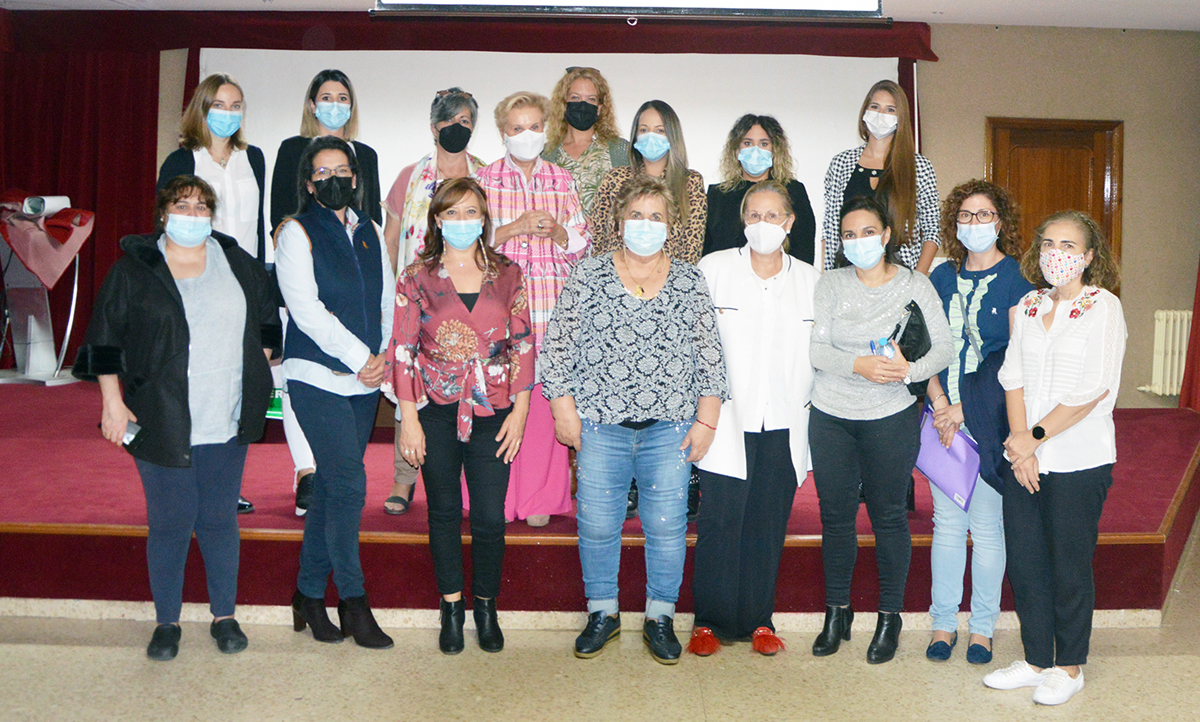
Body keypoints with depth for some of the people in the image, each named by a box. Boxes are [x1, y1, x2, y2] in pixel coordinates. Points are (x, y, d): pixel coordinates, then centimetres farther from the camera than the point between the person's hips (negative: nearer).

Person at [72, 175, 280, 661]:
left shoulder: (237, 263, 7)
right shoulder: (133, 269, 1)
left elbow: (268, 320, 19)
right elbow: (105, 340, 1)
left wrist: (256, 375, 13)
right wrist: (113, 403, -4)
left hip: (226, 423, 2)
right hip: (162, 424, -2)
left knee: (220, 519, 9)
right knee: (170, 522, 4)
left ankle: (224, 616, 23)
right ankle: (166, 621, 21)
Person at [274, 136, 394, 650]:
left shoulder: (370, 233, 15)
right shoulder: (297, 233, -1)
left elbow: (389, 300, 14)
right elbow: (307, 310, -11)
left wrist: (383, 355, -1)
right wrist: (360, 358, -14)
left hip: (364, 382, 5)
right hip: (317, 378, -5)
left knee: (332, 486, 9)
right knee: (349, 484, -11)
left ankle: (310, 594, 21)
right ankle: (352, 600, 3)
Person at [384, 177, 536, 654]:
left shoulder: (507, 276, 4)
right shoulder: (417, 278, 2)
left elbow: (523, 346, 5)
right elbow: (402, 350, 0)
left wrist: (519, 411, 0)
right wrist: (409, 418, -5)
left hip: (493, 413, 0)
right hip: (436, 411, 0)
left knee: (490, 516, 2)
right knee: (444, 511, 10)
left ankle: (486, 607, 22)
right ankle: (451, 609, 26)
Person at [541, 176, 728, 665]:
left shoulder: (690, 283, 7)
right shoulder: (588, 276, 4)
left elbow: (710, 355, 7)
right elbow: (558, 344, 4)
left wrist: (706, 420, 0)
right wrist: (564, 409, -2)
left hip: (670, 425, 1)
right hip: (600, 423, 0)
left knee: (667, 523, 4)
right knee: (597, 523, 5)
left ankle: (660, 617, 22)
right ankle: (602, 612, 24)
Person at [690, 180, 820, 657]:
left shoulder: (810, 280, 10)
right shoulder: (713, 269, 4)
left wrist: (810, 405, 6)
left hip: (784, 425, 2)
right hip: (727, 421, -2)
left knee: (769, 524, 6)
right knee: (720, 521, -4)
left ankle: (758, 621, 19)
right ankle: (708, 622, 9)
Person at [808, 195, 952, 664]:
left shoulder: (915, 286, 1)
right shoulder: (831, 283, 4)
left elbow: (944, 347, -5)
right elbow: (816, 349, -4)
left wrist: (909, 370, -24)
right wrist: (860, 365, -21)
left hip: (890, 418, -2)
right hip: (830, 416, 2)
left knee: (888, 516, 6)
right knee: (835, 515, 9)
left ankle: (889, 617, 22)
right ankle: (837, 613, 25)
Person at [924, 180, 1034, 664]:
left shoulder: (1015, 278, -3)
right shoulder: (942, 277, 9)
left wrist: (965, 409, -13)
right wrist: (940, 402, -7)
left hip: (990, 418, -3)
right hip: (944, 413, 3)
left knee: (987, 525, 4)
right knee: (947, 523, 9)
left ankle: (983, 627, 18)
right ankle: (944, 621, 20)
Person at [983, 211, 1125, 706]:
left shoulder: (1103, 306, -6)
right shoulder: (1029, 305, 10)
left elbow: (1094, 390, -13)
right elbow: (1013, 376, 5)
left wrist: (1035, 437, -13)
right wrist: (1019, 440, -8)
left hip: (1078, 460, -5)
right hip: (1023, 459, 5)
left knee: (1069, 567, 5)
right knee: (1024, 563, 10)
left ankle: (1069, 667, 23)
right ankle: (1036, 661, 26)